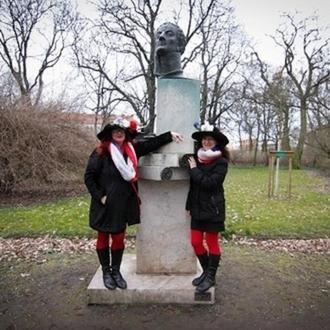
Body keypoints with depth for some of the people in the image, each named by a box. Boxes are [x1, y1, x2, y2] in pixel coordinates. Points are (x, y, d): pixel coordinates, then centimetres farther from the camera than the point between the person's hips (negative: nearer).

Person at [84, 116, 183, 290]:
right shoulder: (101, 152, -13)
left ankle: (116, 271, 31)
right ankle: (106, 272, 28)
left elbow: (151, 143, 12)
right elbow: (89, 177, -10)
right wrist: (99, 196, -13)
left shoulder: (131, 149, 2)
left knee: (118, 238, 14)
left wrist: (170, 135, 8)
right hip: (105, 205, -4)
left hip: (122, 204, 4)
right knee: (103, 238, 12)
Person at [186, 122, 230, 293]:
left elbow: (209, 183, -23)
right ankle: (206, 271, 30)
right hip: (197, 208, 6)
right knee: (196, 241, 10)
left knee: (212, 242, 6)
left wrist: (194, 169, -14)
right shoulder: (197, 159, 4)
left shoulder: (221, 162, -11)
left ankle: (211, 277, 21)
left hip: (213, 208, -5)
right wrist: (189, 205, 11)